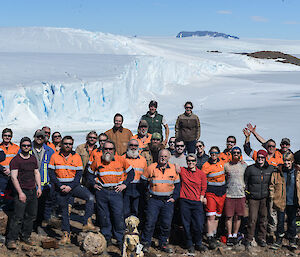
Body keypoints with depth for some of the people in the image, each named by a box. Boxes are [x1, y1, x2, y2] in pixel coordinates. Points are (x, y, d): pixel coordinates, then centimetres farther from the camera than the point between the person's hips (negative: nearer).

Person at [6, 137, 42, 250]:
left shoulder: (33, 159, 14)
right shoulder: (15, 160, -5)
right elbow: (14, 177, -10)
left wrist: (39, 187, 9)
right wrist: (20, 193, -15)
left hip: (33, 191, 6)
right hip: (21, 191, -6)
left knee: (31, 215, 8)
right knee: (18, 217, -9)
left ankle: (25, 236, 19)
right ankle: (11, 239, -4)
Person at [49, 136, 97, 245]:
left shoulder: (76, 157, 2)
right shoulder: (55, 156, 1)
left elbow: (79, 174, -1)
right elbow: (51, 173, -1)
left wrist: (70, 187, -13)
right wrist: (60, 186, -12)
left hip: (74, 185, 0)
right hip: (60, 186, 0)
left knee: (90, 197, -23)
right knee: (64, 211, 8)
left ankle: (87, 223, -20)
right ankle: (66, 235, 20)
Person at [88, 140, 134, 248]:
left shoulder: (120, 160, 0)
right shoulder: (97, 160, 4)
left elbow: (131, 172, 10)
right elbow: (90, 173, 19)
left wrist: (124, 184, 1)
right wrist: (93, 184, 7)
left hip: (116, 191, -1)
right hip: (101, 192, 2)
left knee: (118, 216, -3)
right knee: (103, 216, 7)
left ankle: (120, 239, 8)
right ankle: (106, 237, 21)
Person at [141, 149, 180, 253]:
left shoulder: (174, 169, 4)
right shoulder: (151, 168, 0)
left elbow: (177, 184, 12)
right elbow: (144, 180, 10)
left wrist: (174, 197, 3)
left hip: (168, 201, 2)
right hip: (154, 200, -2)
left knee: (166, 224, 4)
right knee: (150, 222, -5)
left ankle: (163, 244, 18)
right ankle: (145, 243, 7)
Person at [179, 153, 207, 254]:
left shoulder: (201, 174, 6)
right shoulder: (182, 170, 5)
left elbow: (204, 188, 12)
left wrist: (201, 197, 3)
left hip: (197, 202, 0)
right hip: (185, 201, 0)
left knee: (198, 225, -2)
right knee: (187, 225, 4)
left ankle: (198, 244, 18)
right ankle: (190, 244, 18)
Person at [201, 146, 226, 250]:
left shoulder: (222, 163, 8)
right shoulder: (206, 165, -5)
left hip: (222, 193, 4)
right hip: (211, 192, -4)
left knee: (217, 216, 12)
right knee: (211, 216, -11)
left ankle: (214, 234, 24)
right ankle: (210, 238, -8)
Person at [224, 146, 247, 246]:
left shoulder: (244, 165, 7)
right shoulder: (226, 165, 3)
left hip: (241, 195, 1)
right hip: (229, 194, -1)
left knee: (238, 216, 4)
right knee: (229, 216, -1)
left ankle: (235, 235, 16)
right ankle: (229, 236, 9)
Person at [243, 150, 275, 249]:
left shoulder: (271, 168, 4)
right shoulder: (250, 168, -1)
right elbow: (245, 182, 7)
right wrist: (245, 194, 3)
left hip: (265, 198, 2)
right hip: (253, 197, -2)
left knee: (264, 218, 6)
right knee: (252, 219, -6)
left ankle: (261, 238, 20)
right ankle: (248, 239, 6)